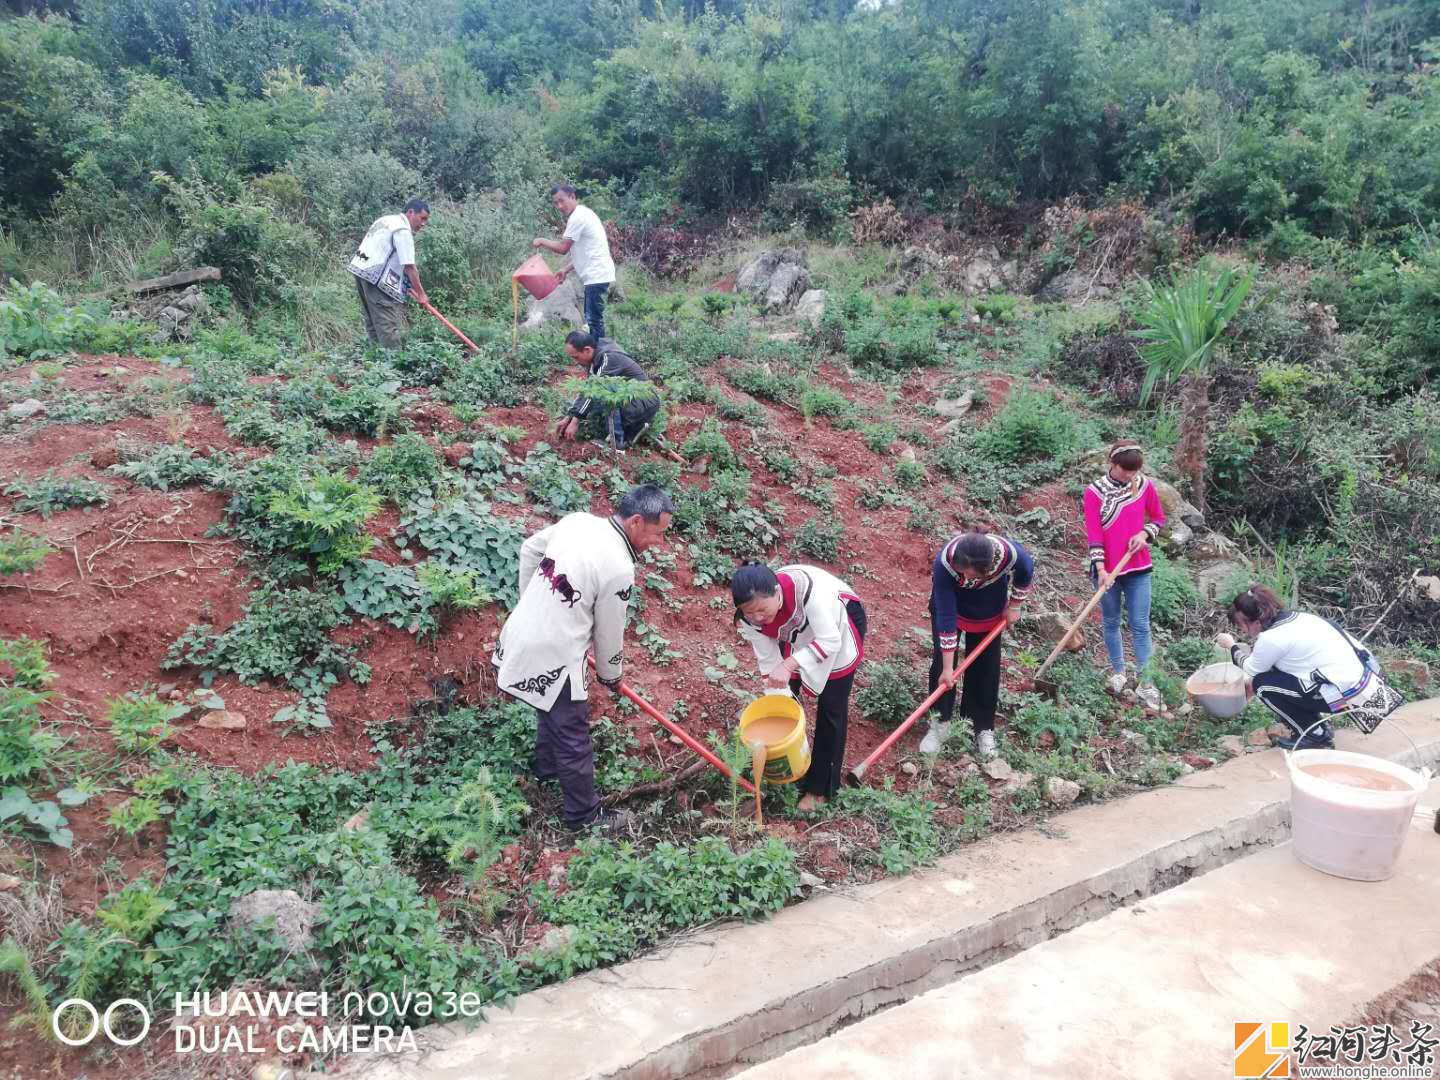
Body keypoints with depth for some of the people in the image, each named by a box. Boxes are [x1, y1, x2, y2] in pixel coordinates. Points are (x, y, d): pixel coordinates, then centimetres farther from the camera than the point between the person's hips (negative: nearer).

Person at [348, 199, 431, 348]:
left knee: (373, 320, 13)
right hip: (376, 276, -10)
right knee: (388, 323, -11)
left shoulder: (387, 219, 21)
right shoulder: (403, 230, -11)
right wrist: (421, 293, -9)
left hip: (361, 270, 10)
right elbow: (409, 266, -15)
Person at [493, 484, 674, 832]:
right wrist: (610, 675, 10)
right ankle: (584, 816, 26)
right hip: (552, 660, -8)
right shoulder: (619, 568, -22)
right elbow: (609, 633, -9)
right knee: (573, 739, 10)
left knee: (552, 712, 32)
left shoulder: (577, 520, -2)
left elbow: (529, 550, 14)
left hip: (520, 636, 8)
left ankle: (546, 769, 55)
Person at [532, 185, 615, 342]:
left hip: (597, 276, -11)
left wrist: (541, 241, 2)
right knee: (591, 319, 14)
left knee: (594, 320, -11)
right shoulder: (583, 214, 18)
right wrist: (566, 269, 15)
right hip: (596, 275, 11)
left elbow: (562, 248, -14)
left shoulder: (578, 217, -14)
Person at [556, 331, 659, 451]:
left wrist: (575, 421, -22)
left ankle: (616, 442, -18)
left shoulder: (608, 357, -23)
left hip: (646, 403, -9)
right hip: (631, 400, 9)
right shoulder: (595, 360, 3)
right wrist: (568, 418, 2)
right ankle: (634, 427, 10)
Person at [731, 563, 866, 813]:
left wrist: (789, 665, -46)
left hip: (837, 626, -4)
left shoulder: (808, 587, -44)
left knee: (831, 707, -1)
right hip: (797, 637, 4)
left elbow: (830, 640, -38)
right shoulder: (749, 618, -27)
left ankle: (820, 787, 11)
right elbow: (768, 660, -15)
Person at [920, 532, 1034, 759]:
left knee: (985, 667, 2)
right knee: (941, 662, -6)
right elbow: (946, 616, -36)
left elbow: (1026, 573, -12)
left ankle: (983, 729, 16)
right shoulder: (945, 562, -42)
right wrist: (948, 666, -32)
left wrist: (1014, 607, -4)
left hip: (989, 610, 1)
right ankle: (940, 724, 8)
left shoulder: (1010, 553, -39)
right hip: (950, 603, -1)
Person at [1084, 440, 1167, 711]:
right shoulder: (1094, 492, -10)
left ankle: (1146, 683, 7)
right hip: (1107, 569, -1)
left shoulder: (1146, 485, -3)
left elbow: (1159, 517, 11)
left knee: (1140, 625, 3)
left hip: (1138, 567, 1)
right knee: (1111, 623, 13)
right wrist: (1101, 569, -20)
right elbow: (1094, 533, -12)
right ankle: (1118, 672, 31)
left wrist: (1145, 534, -10)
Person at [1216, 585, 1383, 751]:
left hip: (1345, 694, -9)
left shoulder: (1272, 638, -18)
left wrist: (1232, 645, 17)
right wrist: (1251, 683, 24)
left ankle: (1315, 735, 5)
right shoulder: (1295, 617, 8)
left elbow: (1252, 669, 3)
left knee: (1263, 685, -4)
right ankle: (1318, 724, 21)